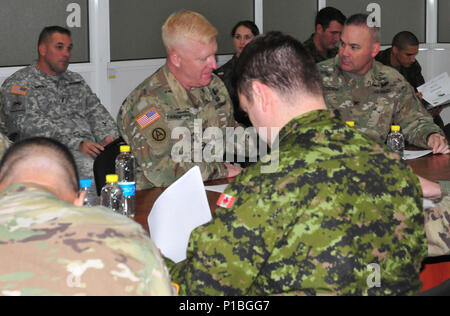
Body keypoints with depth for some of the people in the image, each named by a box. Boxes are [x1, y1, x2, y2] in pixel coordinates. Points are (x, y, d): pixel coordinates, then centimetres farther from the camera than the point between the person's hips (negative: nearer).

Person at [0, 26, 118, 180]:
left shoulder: (76, 80, 28)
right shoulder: (17, 84, 6)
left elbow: (97, 112, 21)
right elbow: (30, 126, -8)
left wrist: (108, 137, -4)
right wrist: (77, 144, -18)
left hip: (91, 147, 6)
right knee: (90, 167, -37)